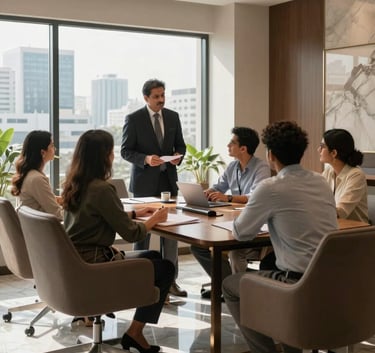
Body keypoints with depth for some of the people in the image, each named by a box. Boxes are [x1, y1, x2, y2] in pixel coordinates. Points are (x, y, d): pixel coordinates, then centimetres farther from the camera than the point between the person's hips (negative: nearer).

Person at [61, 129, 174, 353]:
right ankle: (135, 332, 8)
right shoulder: (101, 189, -22)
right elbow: (132, 234, -17)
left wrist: (134, 213, 16)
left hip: (74, 261, 9)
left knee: (154, 257, 20)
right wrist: (155, 219, 1)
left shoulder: (74, 184, 5)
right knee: (165, 268, 2)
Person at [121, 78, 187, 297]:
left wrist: (178, 155, -8)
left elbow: (180, 145, 14)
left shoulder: (173, 117, 7)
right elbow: (126, 151, -5)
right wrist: (146, 159, -21)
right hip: (144, 182, -3)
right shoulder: (134, 119, -5)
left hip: (168, 181, 4)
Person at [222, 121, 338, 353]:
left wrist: (261, 218, 19)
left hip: (302, 284, -7)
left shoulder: (270, 187, -12)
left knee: (230, 286, 16)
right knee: (269, 264, 34)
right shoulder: (321, 182, 8)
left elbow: (241, 233, -1)